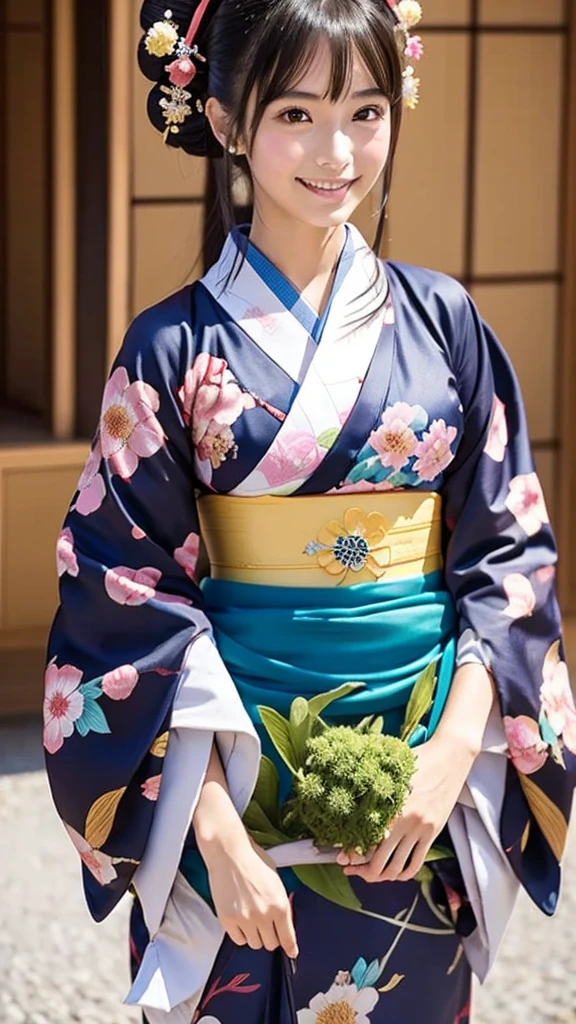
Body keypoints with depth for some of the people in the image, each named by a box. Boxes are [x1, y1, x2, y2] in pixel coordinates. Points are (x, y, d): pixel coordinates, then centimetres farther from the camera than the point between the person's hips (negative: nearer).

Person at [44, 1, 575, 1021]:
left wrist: (456, 750, -11)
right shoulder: (174, 351, -6)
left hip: (423, 783, 2)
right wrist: (216, 825, -14)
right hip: (238, 770, -2)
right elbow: (132, 600, -7)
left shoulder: (442, 322, 1)